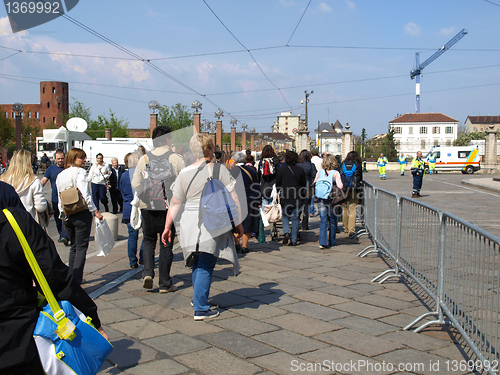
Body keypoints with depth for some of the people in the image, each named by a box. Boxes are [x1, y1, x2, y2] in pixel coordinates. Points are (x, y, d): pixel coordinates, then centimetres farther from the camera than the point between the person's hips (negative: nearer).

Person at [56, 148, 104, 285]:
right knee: (81, 248, -3)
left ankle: (72, 278, 21)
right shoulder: (80, 172, -10)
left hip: (66, 215, 7)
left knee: (73, 246, 18)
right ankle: (75, 281, -10)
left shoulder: (60, 176, 12)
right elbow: (85, 195, -17)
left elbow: (59, 198, 14)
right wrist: (95, 211, -13)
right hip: (82, 214, -7)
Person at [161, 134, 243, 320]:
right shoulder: (219, 170, -6)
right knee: (205, 266, 0)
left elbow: (175, 203, 7)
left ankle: (198, 299, 36)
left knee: (197, 264, 21)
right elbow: (233, 200, -6)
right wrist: (238, 223, 2)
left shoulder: (184, 173, 5)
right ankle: (200, 309, 2)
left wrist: (167, 227, 14)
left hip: (190, 224, 4)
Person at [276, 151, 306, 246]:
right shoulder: (300, 170, 0)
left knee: (285, 216, 16)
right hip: (297, 198, 1)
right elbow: (304, 185, 8)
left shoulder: (282, 169, -5)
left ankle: (286, 233, -6)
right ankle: (294, 240, 8)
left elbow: (277, 184, 2)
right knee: (295, 218, 7)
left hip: (285, 198, -1)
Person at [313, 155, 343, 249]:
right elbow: (340, 186, -15)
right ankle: (332, 242, 22)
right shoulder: (335, 173, -6)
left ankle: (323, 242, -9)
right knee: (332, 221, 13)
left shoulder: (319, 172, 4)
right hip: (331, 199, -2)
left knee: (323, 221, 3)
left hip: (321, 199, 2)